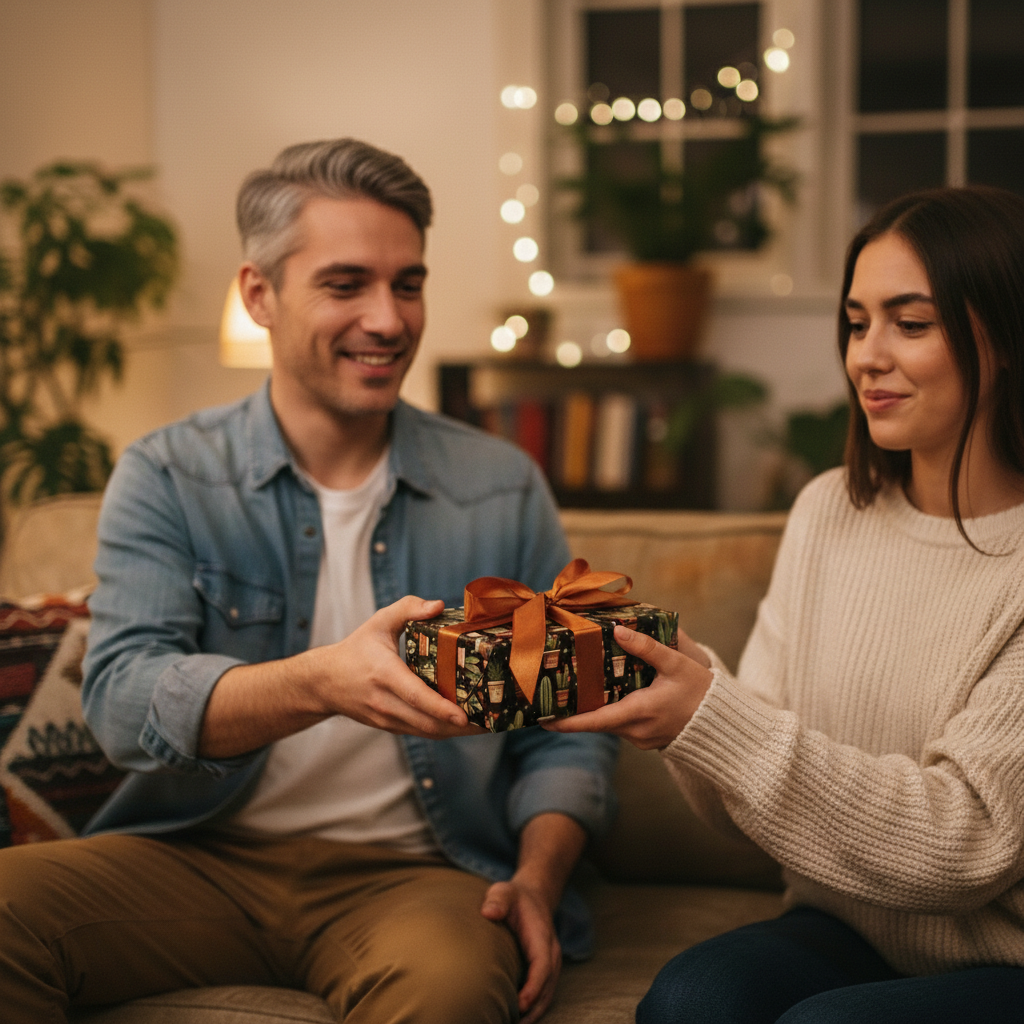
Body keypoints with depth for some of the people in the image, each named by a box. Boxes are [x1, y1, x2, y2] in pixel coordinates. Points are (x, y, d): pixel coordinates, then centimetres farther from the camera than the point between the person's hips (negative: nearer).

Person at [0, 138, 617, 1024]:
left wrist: (538, 880, -10)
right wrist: (321, 683, -31)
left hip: (412, 873, 0)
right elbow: (124, 700, -13)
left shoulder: (504, 489, 6)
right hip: (200, 855, 1)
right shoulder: (166, 479, 2)